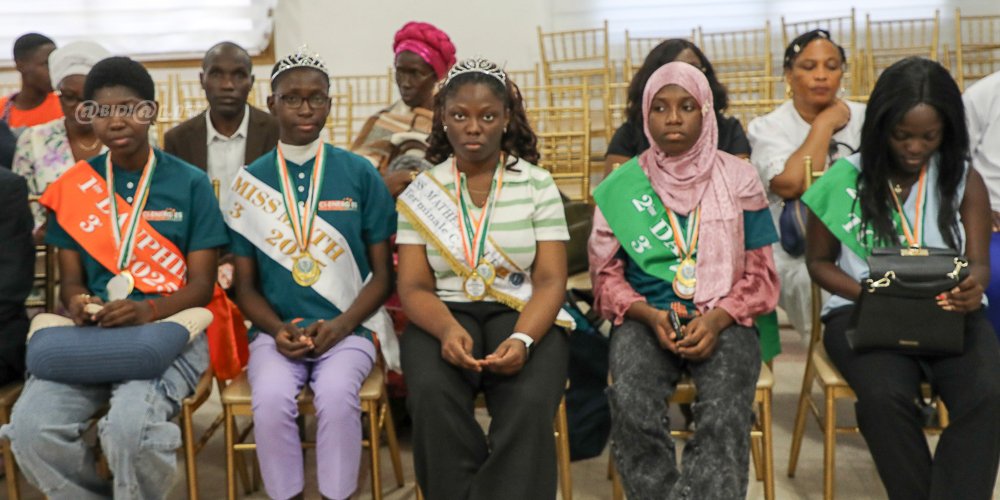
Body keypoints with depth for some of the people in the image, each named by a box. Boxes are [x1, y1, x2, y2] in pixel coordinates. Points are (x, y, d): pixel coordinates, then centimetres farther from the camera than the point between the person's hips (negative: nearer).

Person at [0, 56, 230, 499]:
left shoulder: (190, 184, 1)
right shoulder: (72, 188, 10)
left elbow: (201, 285, -1)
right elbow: (71, 279, 12)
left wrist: (148, 310, -20)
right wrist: (77, 304, -12)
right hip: (91, 332, 3)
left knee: (129, 421, -33)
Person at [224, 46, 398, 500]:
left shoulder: (360, 175, 2)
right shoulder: (249, 182, 5)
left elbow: (382, 273, 3)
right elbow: (245, 284, 8)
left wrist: (341, 326, -12)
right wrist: (278, 329, -11)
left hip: (348, 327, -1)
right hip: (277, 330, 1)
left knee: (337, 395, -30)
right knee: (271, 399, -27)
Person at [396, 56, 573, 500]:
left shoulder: (538, 185, 3)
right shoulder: (421, 192, 6)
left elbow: (550, 280, -3)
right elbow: (413, 287, 0)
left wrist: (522, 339, -23)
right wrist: (448, 329, -23)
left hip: (523, 314, 0)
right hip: (444, 316, 1)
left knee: (529, 404, -31)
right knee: (432, 395, -30)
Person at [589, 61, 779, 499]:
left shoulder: (738, 179, 6)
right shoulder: (622, 186, 6)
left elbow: (760, 274, 5)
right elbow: (606, 273, 6)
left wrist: (716, 320, -13)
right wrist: (649, 315, -13)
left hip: (723, 320, 0)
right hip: (646, 318, 0)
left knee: (726, 412, -31)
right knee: (632, 409, -31)